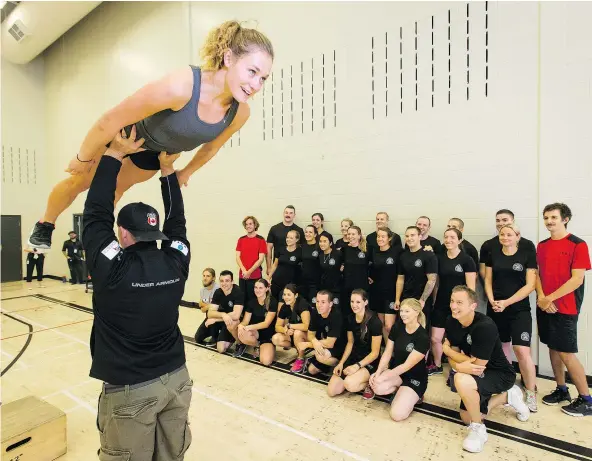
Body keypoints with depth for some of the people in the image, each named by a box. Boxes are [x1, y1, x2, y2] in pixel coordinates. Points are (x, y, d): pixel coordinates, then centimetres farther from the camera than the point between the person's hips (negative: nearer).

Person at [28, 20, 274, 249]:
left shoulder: (240, 113, -26)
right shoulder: (179, 86, -43)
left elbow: (210, 147, -4)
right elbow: (110, 120, -31)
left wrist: (186, 172, 10)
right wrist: (83, 158, -17)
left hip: (159, 152, 4)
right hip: (126, 134, -3)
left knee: (116, 189, 25)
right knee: (79, 182, 15)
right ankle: (45, 225, 45)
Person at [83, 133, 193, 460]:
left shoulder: (111, 269, -18)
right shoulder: (175, 263, -8)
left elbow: (96, 213, -9)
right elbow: (176, 222, 5)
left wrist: (115, 154, -6)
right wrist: (167, 168, 7)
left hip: (130, 389, -4)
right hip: (176, 379, 4)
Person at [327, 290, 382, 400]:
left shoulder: (374, 321, -20)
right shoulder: (349, 319, -1)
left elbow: (375, 352, -15)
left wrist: (358, 366, -22)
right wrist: (341, 363, -1)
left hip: (369, 361, -5)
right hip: (353, 357, 6)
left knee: (349, 384, -32)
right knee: (331, 391, -7)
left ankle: (369, 384, 0)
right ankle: (353, 377, 16)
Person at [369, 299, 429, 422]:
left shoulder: (423, 338, -20)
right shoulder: (397, 328, -4)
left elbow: (407, 365, -21)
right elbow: (387, 353, -3)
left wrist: (383, 377, -23)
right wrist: (378, 372, -17)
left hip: (414, 377, -4)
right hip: (395, 371, 5)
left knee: (397, 415, -20)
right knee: (378, 388, -27)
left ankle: (413, 396, 9)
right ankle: (400, 390, 4)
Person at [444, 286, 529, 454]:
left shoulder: (484, 326, -33)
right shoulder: (452, 322, -12)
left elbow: (478, 367, -30)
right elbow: (452, 357, -6)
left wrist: (448, 349, -25)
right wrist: (464, 363, -27)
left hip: (501, 374, -7)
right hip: (477, 374, 8)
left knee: (462, 380, -38)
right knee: (466, 418, 20)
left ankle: (478, 429, -11)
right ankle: (508, 396, 34)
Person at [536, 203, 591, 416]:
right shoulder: (542, 246, 8)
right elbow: (537, 274, 9)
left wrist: (550, 298, -16)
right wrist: (541, 297, -6)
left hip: (565, 308, -5)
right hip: (544, 307, 6)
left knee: (566, 353, -2)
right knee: (553, 349, 13)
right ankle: (561, 390, 27)